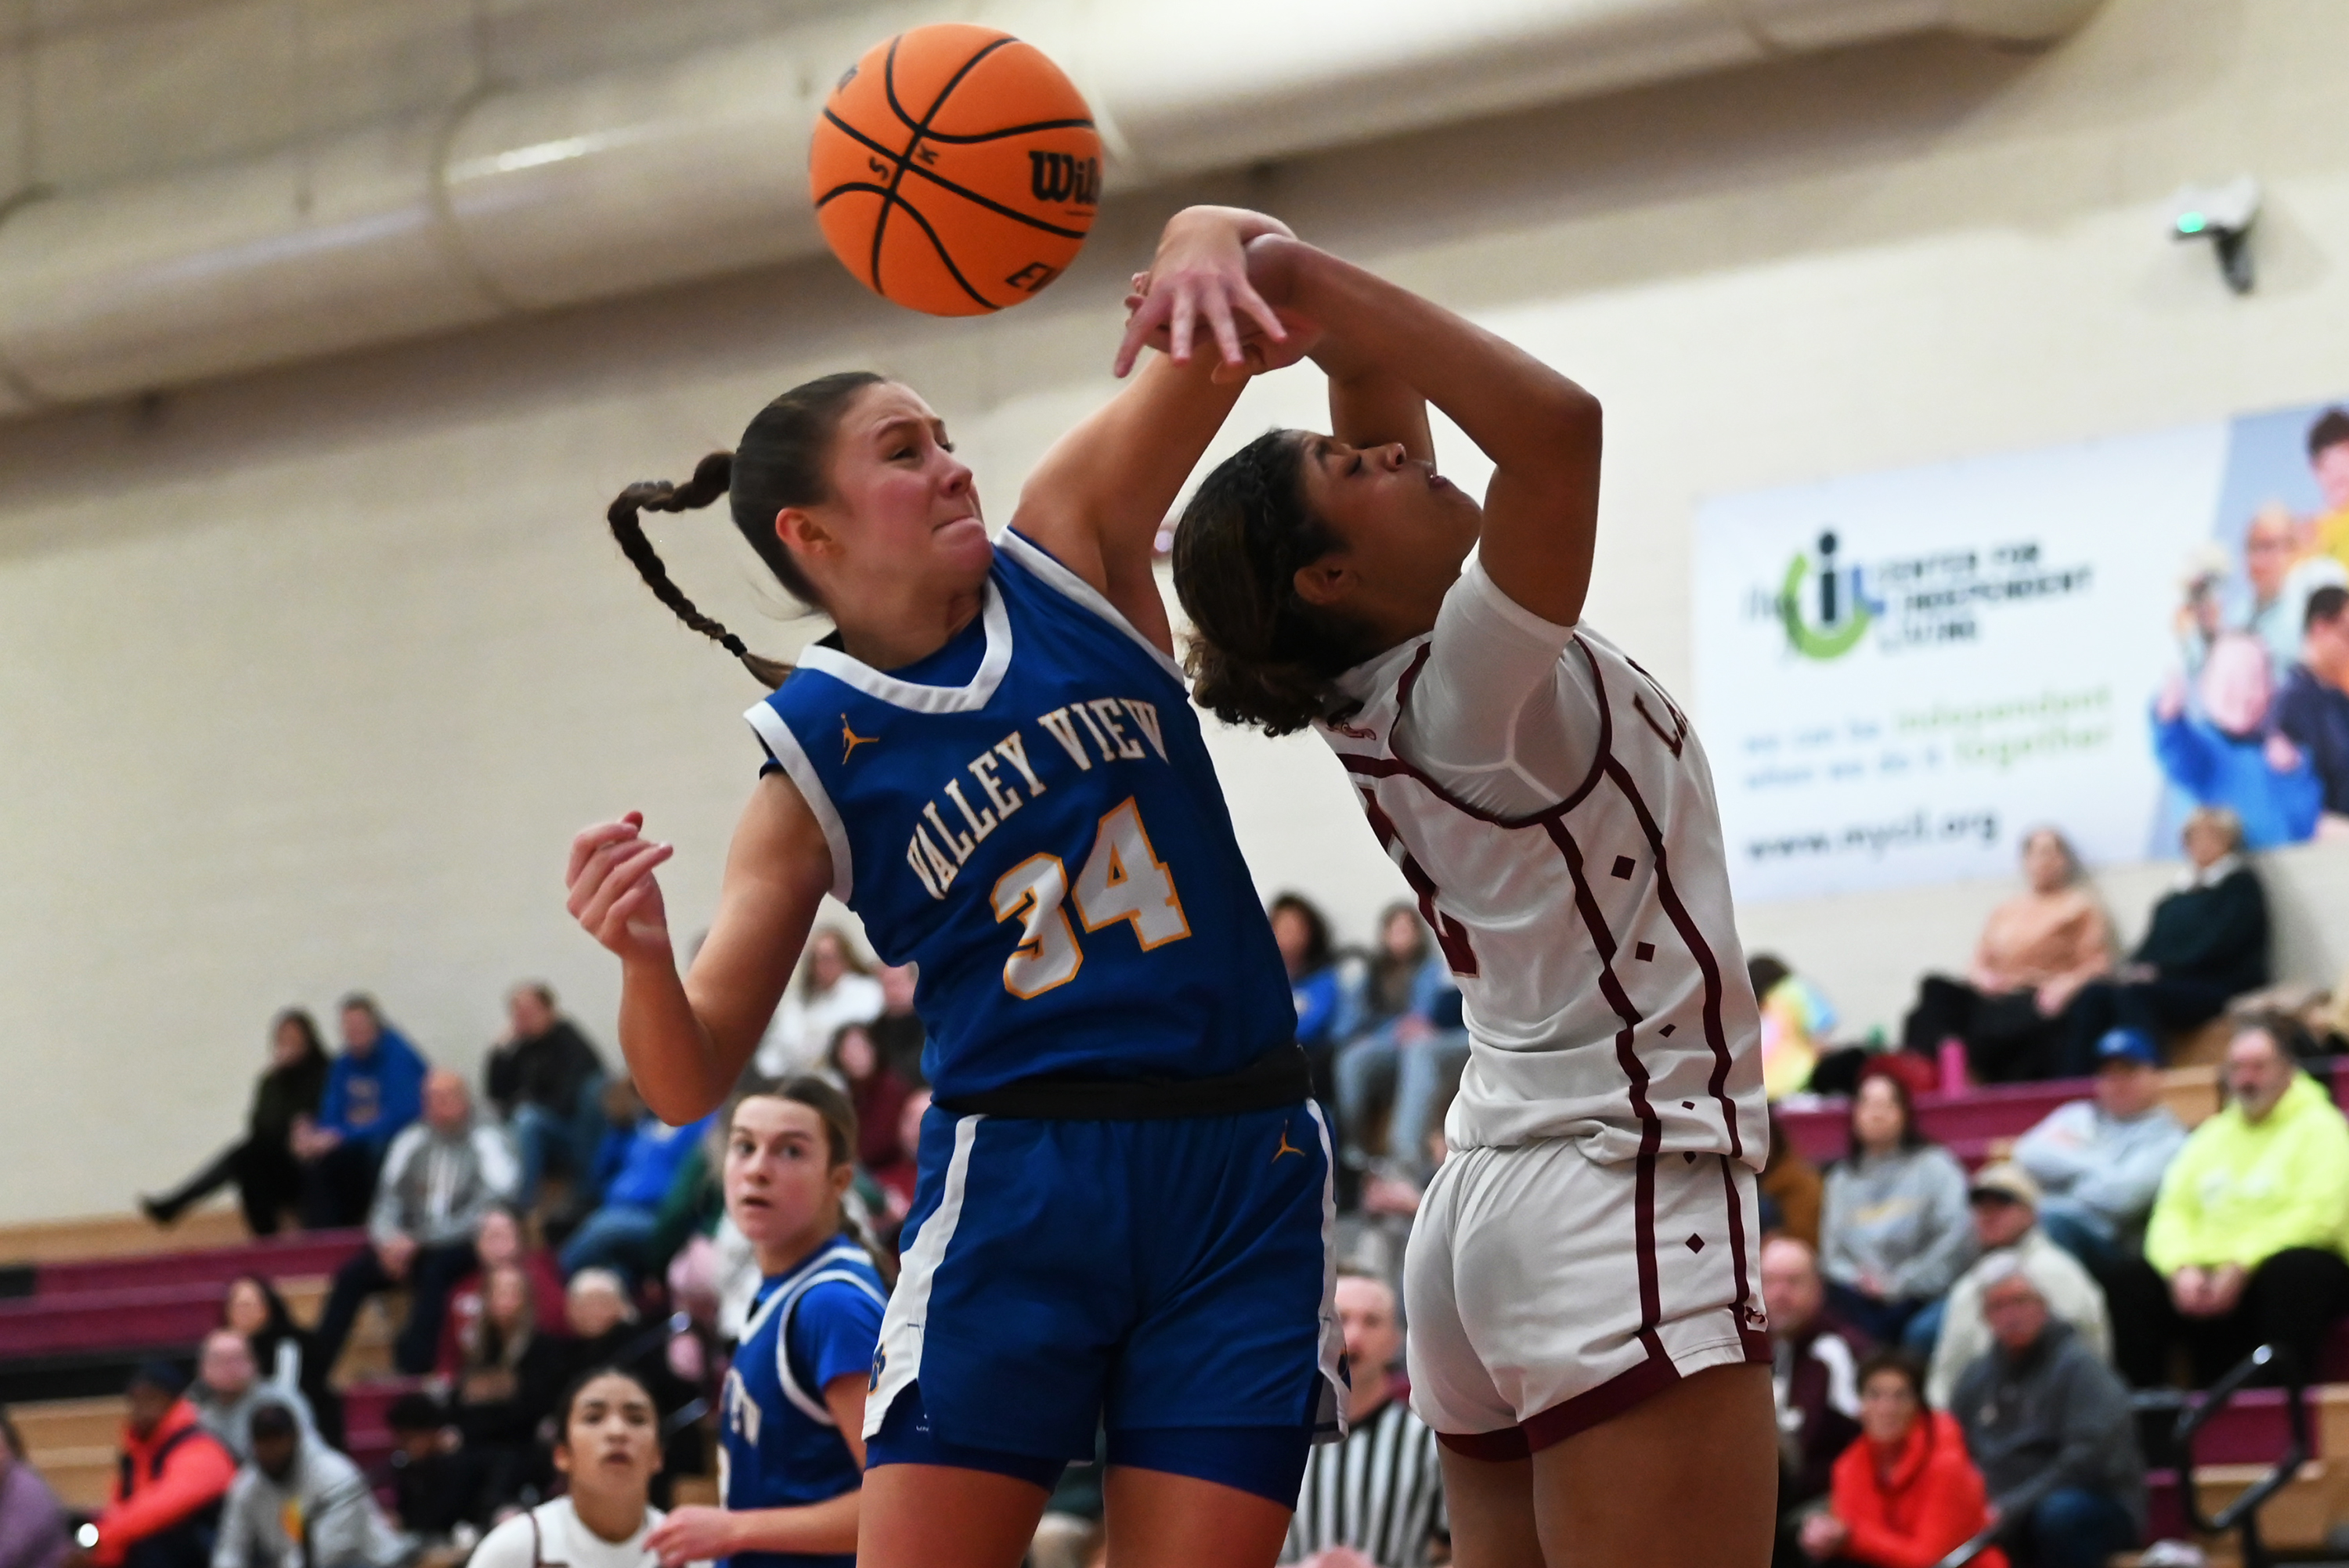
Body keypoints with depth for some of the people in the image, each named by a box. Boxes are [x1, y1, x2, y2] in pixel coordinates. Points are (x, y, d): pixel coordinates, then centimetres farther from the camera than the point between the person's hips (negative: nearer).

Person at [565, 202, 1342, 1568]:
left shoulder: (1066, 552, 4)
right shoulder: (813, 754, 0)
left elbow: (1214, 255, -3)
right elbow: (693, 1081, -4)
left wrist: (1211, 252, -29)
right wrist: (642, 958, -26)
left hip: (1244, 1180, 2)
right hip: (1019, 1188, -2)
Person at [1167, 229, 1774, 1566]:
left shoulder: (1385, 685, 8)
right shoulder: (1472, 680, -14)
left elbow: (1381, 376, 15)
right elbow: (1560, 423, -26)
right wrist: (1304, 282, -21)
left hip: (1495, 1199, 10)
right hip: (1623, 1203, -10)